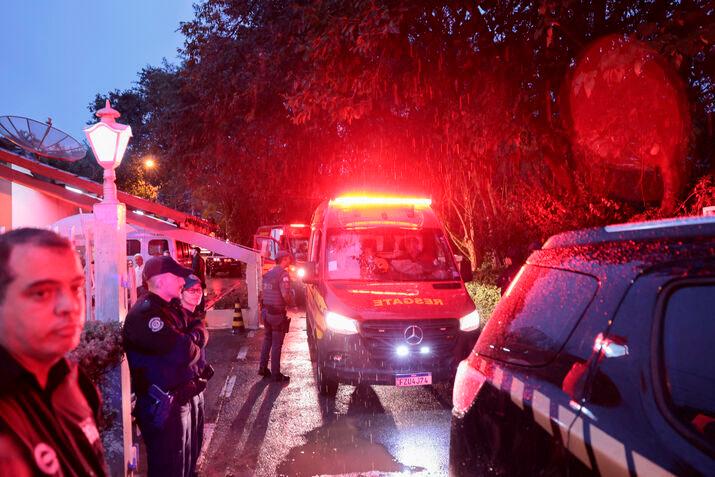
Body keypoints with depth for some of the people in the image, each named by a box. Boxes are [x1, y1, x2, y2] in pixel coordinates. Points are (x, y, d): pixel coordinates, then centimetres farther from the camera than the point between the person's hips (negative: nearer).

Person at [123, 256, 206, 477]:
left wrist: (192, 338, -9)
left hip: (179, 400, 10)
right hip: (162, 408, -10)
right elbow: (185, 352, -28)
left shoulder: (169, 310, 11)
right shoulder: (145, 314, -22)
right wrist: (197, 335, -9)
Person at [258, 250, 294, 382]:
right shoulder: (283, 274, -16)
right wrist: (292, 304, -9)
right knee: (277, 344, 0)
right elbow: (286, 294, -25)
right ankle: (276, 374, 7)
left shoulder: (269, 273, 11)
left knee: (267, 340, 20)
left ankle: (263, 368, 26)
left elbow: (265, 291, 12)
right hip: (277, 312, -8)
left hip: (267, 310, 8)